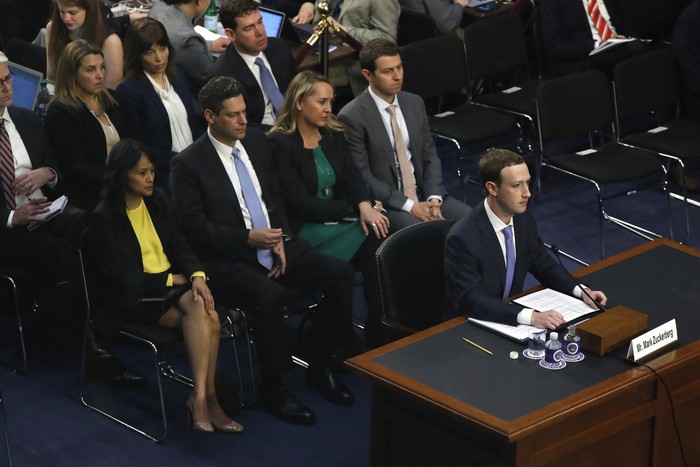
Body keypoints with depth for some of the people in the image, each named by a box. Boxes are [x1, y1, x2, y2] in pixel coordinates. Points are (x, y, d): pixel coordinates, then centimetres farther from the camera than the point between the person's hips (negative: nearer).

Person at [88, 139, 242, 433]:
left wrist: (197, 276, -12)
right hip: (133, 299, -5)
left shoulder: (156, 202, 11)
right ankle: (207, 398, -27)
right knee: (204, 317, -30)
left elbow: (180, 246, 9)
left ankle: (200, 398, -27)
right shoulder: (104, 218, -7)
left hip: (173, 284, 5)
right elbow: (120, 278, -11)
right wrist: (172, 280, -11)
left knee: (205, 314, -29)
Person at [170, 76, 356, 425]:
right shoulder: (188, 165, -9)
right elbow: (194, 227, -11)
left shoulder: (257, 142, 10)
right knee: (268, 295, -36)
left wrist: (280, 239, -1)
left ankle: (320, 367, 3)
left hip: (275, 245, 7)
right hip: (227, 259, -6)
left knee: (339, 273, -13)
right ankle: (272, 388, -15)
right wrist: (247, 239, -18)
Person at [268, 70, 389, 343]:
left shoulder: (334, 134, 13)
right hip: (304, 231, -6)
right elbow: (300, 202, -13)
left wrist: (365, 205, -19)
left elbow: (352, 177, 4)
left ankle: (380, 328, -17)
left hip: (339, 219, 6)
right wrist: (353, 209, -13)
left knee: (380, 233, -25)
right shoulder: (279, 143, -9)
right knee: (375, 239, -26)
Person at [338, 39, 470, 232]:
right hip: (383, 203, -7)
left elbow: (430, 156, 11)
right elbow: (362, 177, -14)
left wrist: (434, 198, -8)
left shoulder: (415, 103, 8)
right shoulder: (352, 117, -12)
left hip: (423, 194, 7)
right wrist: (410, 206, -18)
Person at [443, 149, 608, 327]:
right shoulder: (462, 238, -23)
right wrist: (531, 317, -37)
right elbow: (473, 300, -27)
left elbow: (544, 265, 11)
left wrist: (581, 291, -6)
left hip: (511, 316, 7)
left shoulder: (524, 220, -3)